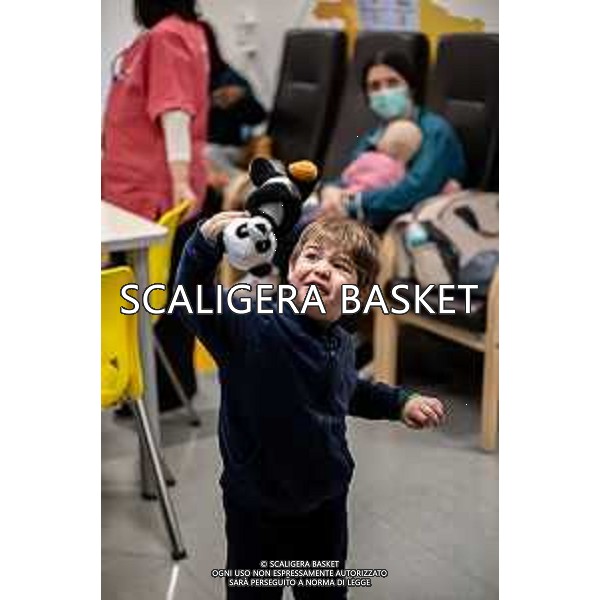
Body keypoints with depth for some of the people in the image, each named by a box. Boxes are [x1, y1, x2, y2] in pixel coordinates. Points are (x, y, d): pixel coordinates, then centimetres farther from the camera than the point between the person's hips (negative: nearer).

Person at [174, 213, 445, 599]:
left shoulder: (341, 344, -3)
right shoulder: (254, 327, -24)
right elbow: (195, 301, -38)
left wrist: (401, 402, 9)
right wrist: (208, 243, -53)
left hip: (327, 501, 5)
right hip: (257, 507, -5)